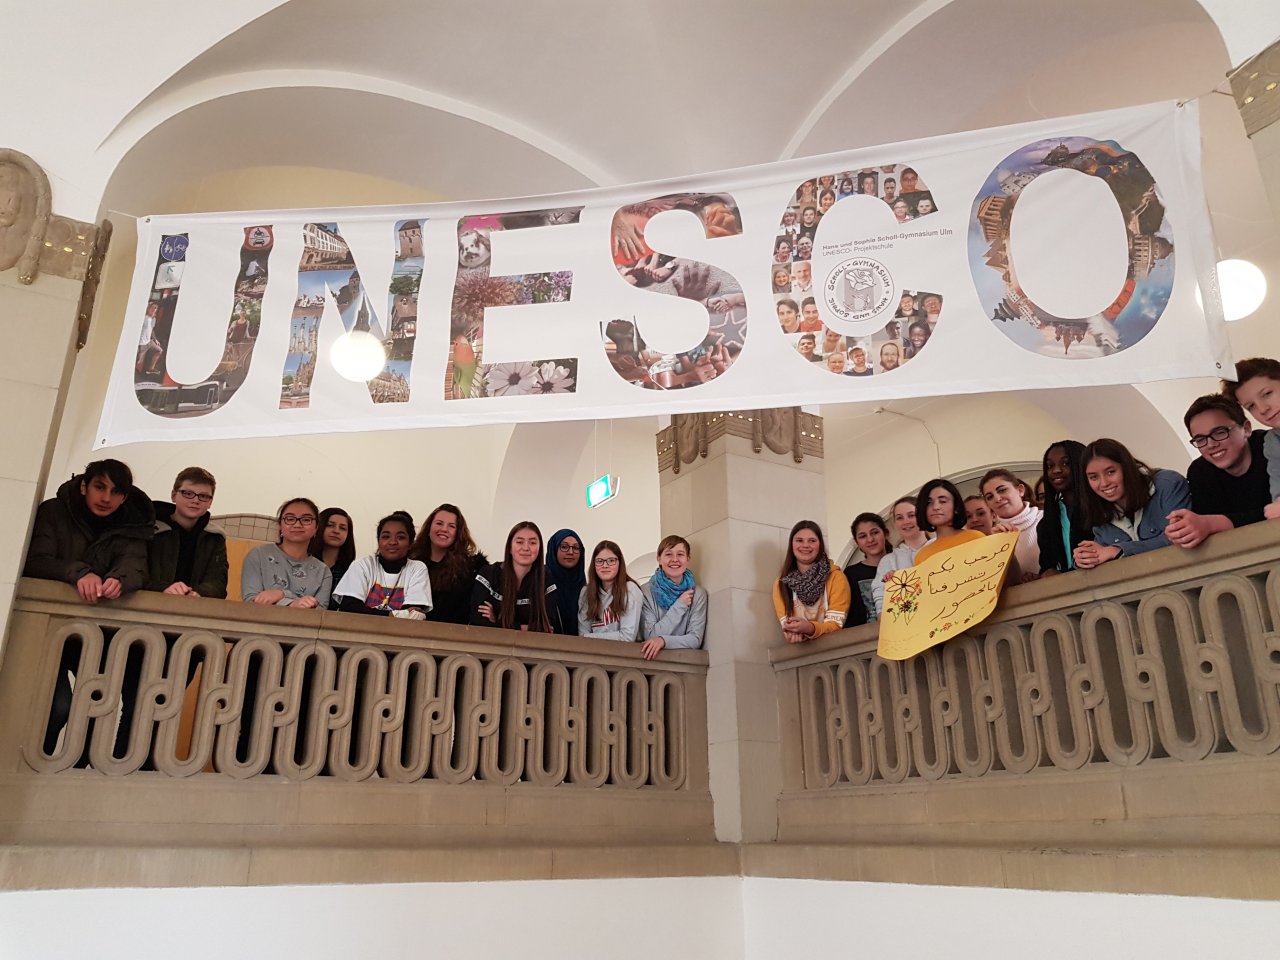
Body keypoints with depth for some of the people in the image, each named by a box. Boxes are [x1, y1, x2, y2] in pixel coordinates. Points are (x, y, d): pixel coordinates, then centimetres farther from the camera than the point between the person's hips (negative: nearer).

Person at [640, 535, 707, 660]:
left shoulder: (698, 594, 2)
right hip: (652, 656, -1)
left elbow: (695, 639, -4)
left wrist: (663, 640, -19)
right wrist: (680, 606, -9)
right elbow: (650, 636, -7)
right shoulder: (646, 591, -1)